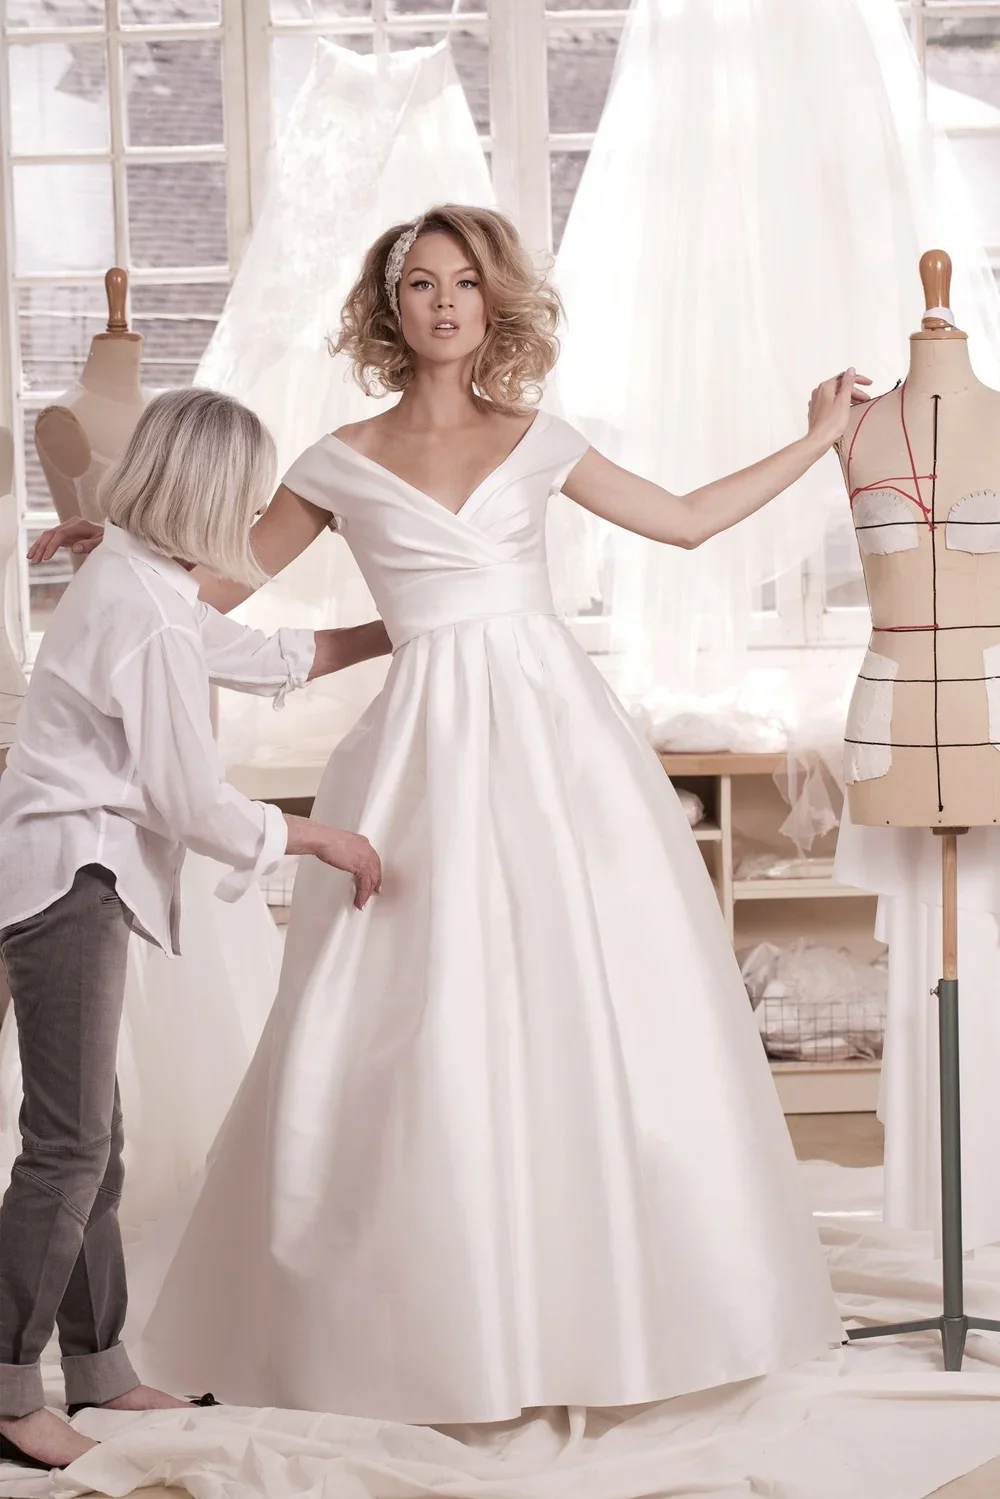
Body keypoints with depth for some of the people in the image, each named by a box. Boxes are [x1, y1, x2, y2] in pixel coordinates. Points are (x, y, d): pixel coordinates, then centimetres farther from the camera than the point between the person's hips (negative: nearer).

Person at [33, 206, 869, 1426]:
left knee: (596, 1018, 1)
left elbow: (687, 520, 18)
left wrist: (818, 440, 22)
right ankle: (449, 1321, 9)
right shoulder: (341, 464, 6)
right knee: (423, 1034, -4)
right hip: (427, 744, -1)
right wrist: (120, 544, 1)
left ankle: (590, 1312, 14)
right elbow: (217, 581, 13)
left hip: (555, 729, 2)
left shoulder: (536, 442, 11)